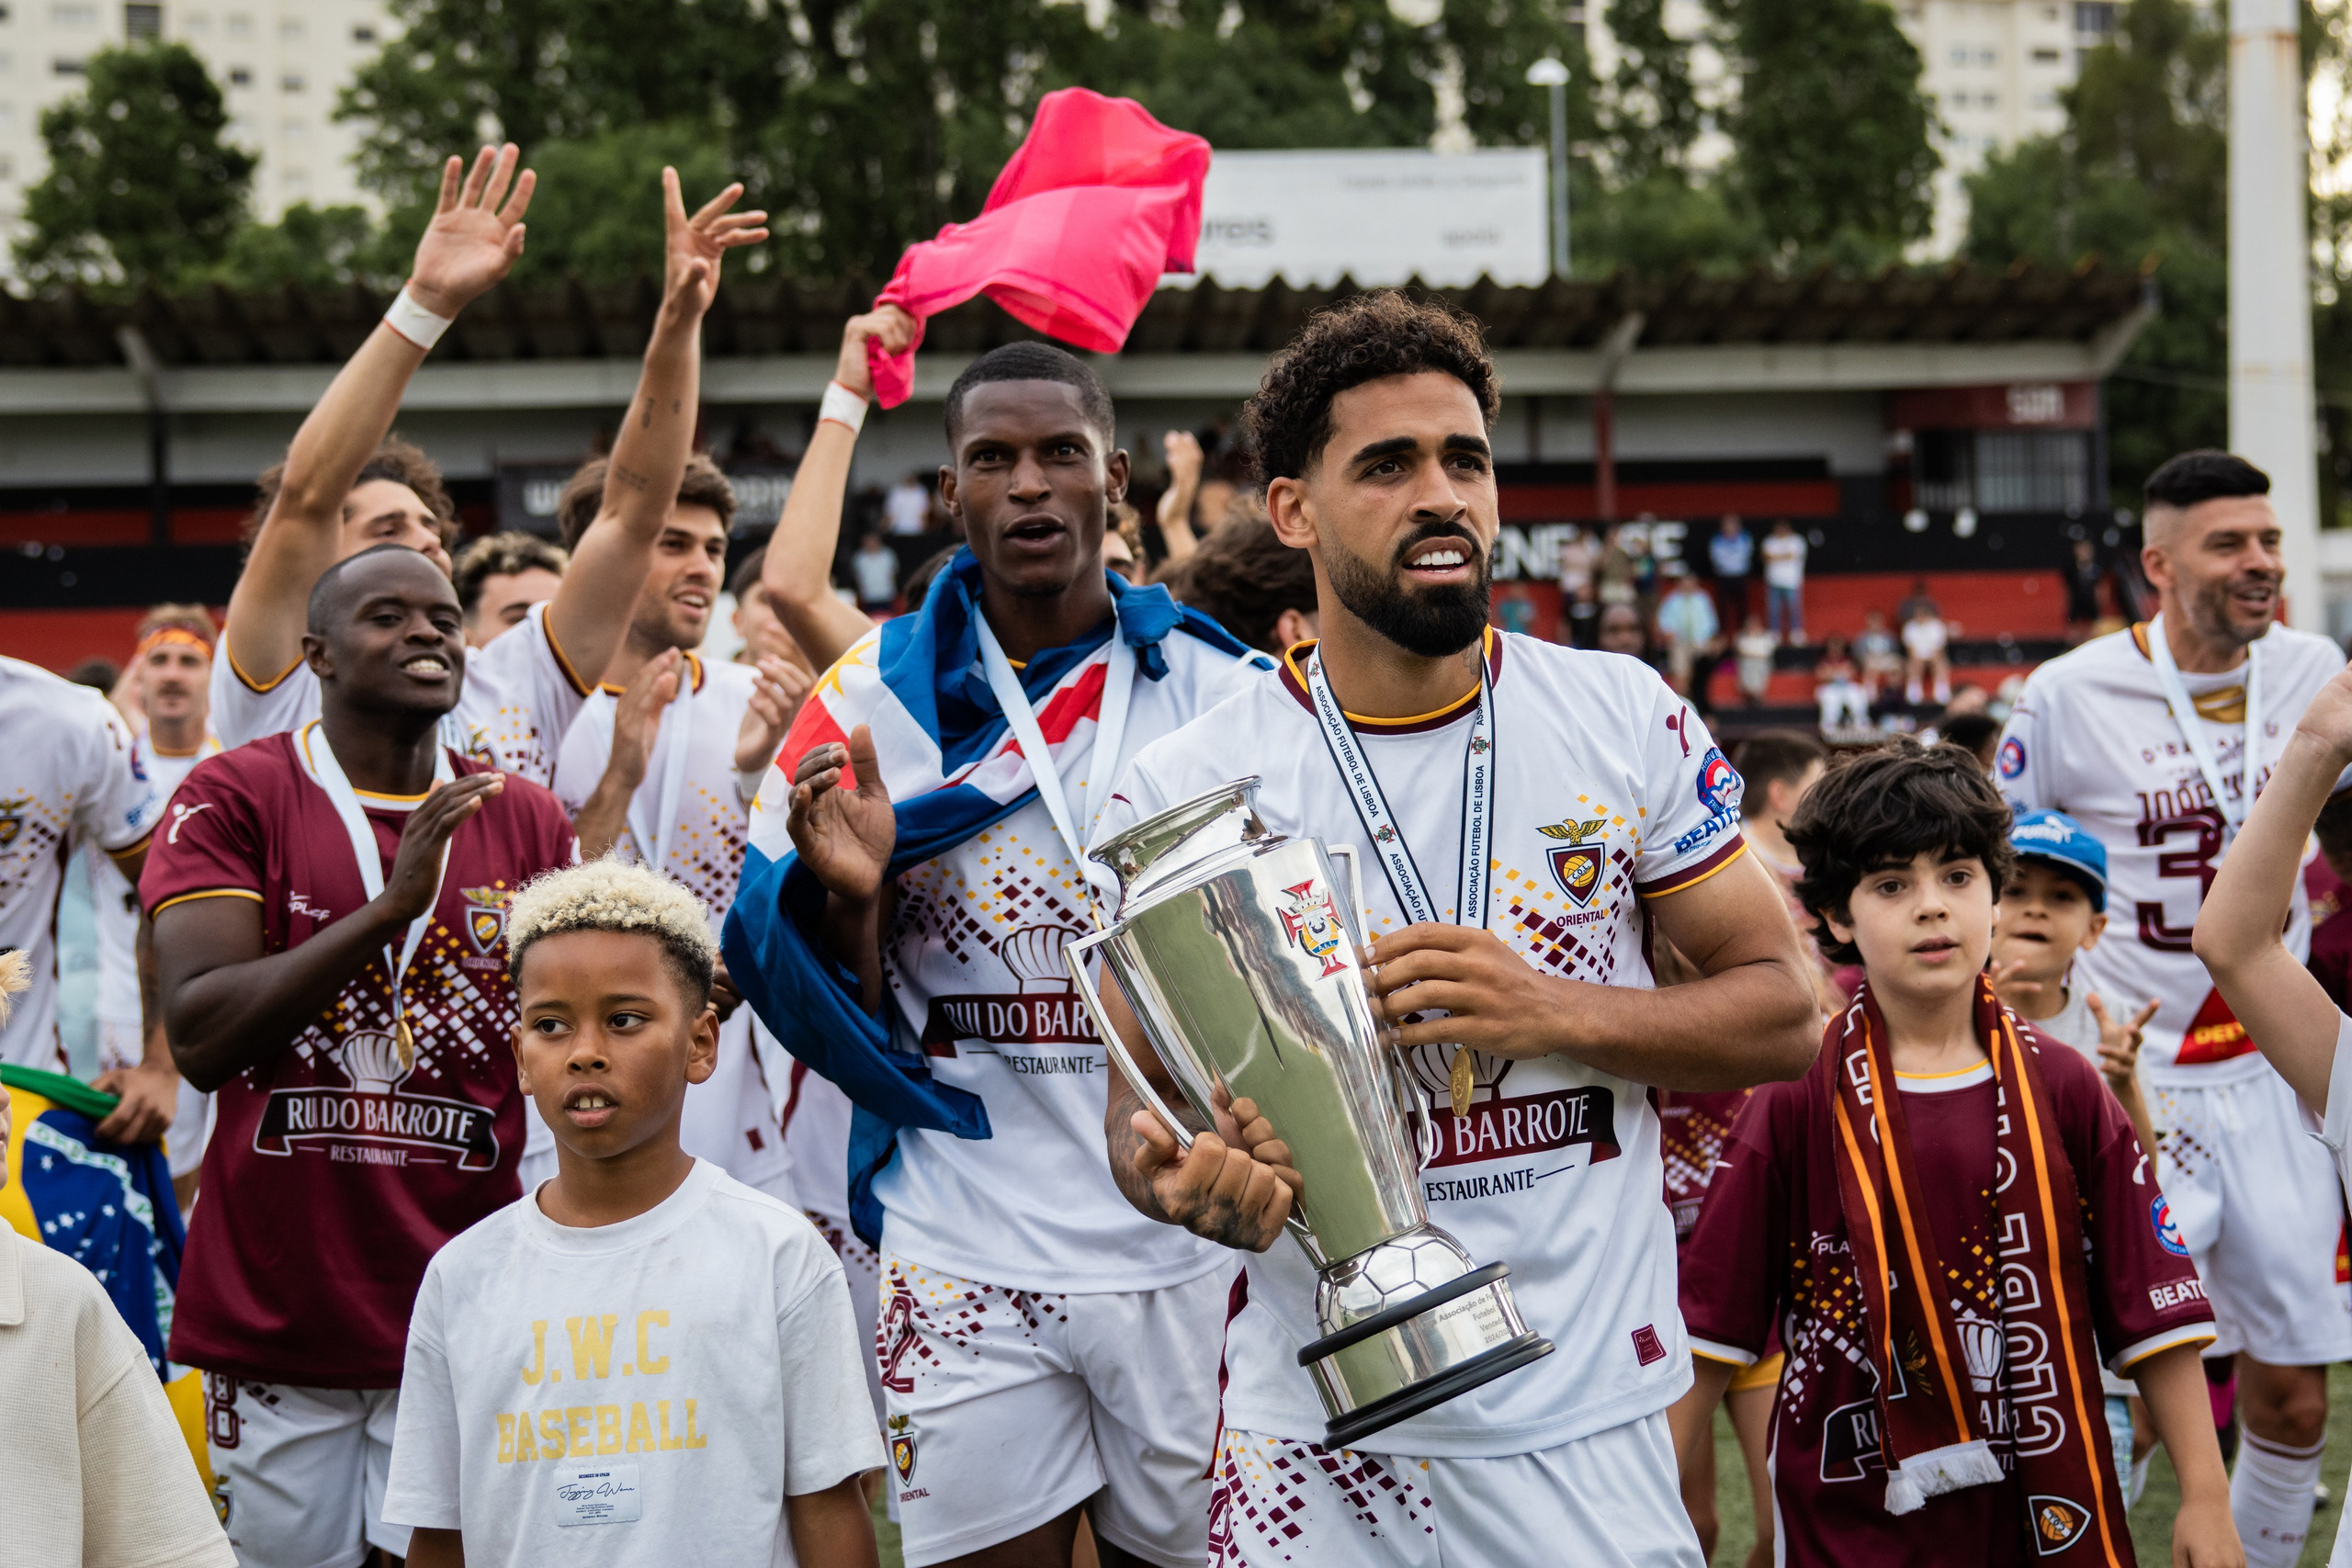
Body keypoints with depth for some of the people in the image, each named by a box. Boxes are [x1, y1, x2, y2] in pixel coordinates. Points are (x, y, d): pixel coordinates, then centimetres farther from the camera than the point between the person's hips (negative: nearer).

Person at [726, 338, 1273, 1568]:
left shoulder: (1222, 694, 1)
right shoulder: (872, 701, 1)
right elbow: (838, 1019, 4)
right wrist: (848, 895, -16)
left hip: (1190, 1245, 1)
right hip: (965, 1265, -1)